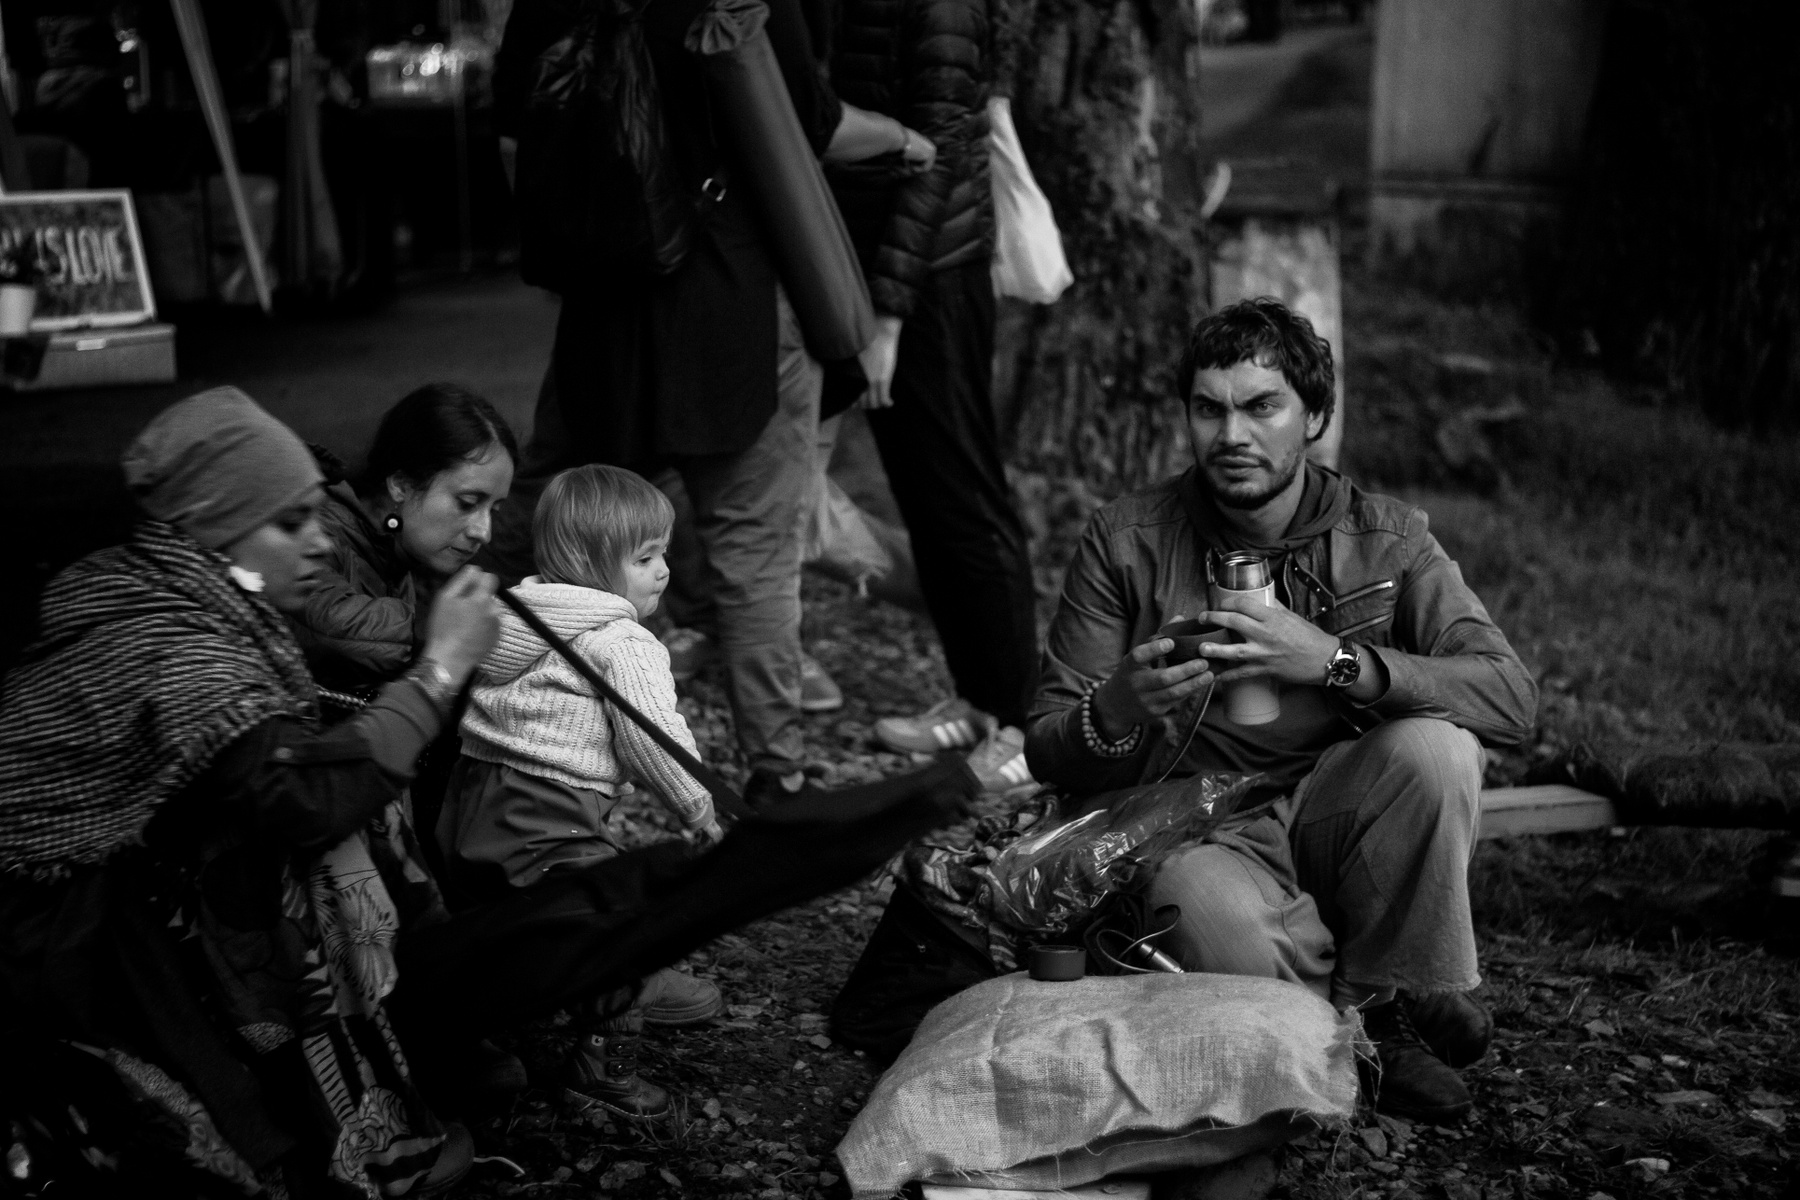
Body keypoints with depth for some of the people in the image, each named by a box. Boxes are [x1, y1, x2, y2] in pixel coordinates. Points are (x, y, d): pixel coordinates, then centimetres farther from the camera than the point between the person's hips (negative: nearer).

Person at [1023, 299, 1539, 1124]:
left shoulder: (1385, 539, -2)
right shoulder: (1126, 543, -4)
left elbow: (1512, 699, -15)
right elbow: (1047, 754, -2)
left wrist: (1336, 661, -29)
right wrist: (1121, 706, -26)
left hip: (1331, 816, 2)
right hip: (1192, 833, -2)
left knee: (1435, 747, -28)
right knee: (1214, 919, -37)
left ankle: (1384, 999, -6)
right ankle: (1370, 1037, -5)